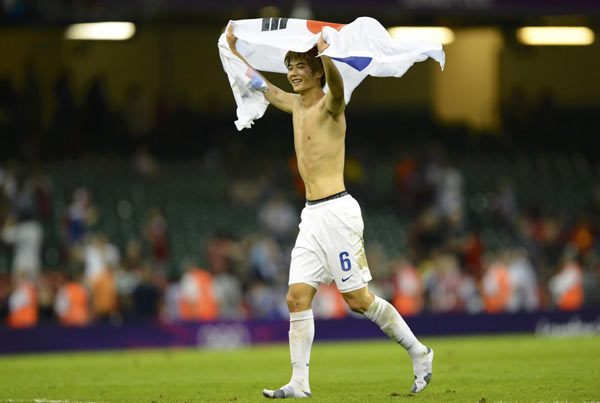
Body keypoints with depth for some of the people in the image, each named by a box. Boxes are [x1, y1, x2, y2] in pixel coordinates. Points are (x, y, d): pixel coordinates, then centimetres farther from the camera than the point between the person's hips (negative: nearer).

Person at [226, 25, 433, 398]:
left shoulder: (329, 105, -9)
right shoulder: (296, 105, 15)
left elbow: (337, 87, -34)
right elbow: (265, 88, 34)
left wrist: (325, 55, -53)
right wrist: (236, 52, 35)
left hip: (337, 211, -8)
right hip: (311, 216, 8)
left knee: (359, 299, -4)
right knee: (297, 299, 0)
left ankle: (418, 353, 12)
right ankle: (300, 384, 0)